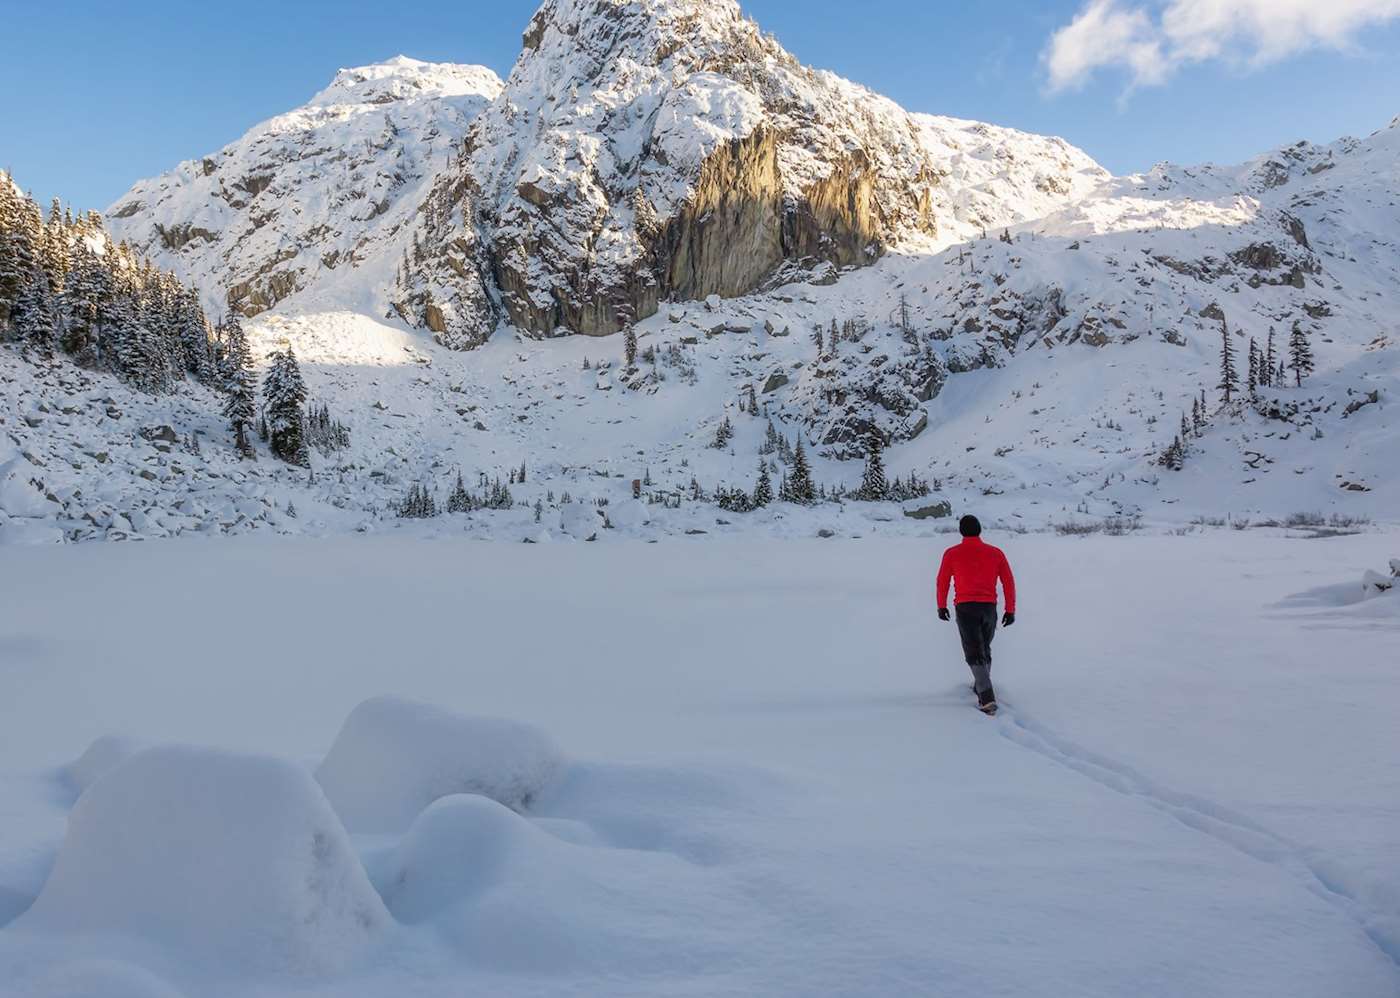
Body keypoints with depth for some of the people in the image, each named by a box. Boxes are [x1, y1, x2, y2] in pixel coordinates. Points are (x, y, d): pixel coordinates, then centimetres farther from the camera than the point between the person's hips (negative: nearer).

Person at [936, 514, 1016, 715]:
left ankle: (988, 698, -19)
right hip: (989, 608, 3)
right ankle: (980, 689, 37)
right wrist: (1010, 610, 10)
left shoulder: (952, 554, -1)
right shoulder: (995, 553, 5)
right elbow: (1009, 582, 4)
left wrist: (941, 606, 19)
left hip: (965, 608, -3)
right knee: (985, 650, 23)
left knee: (974, 654, -4)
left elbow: (942, 582, 6)